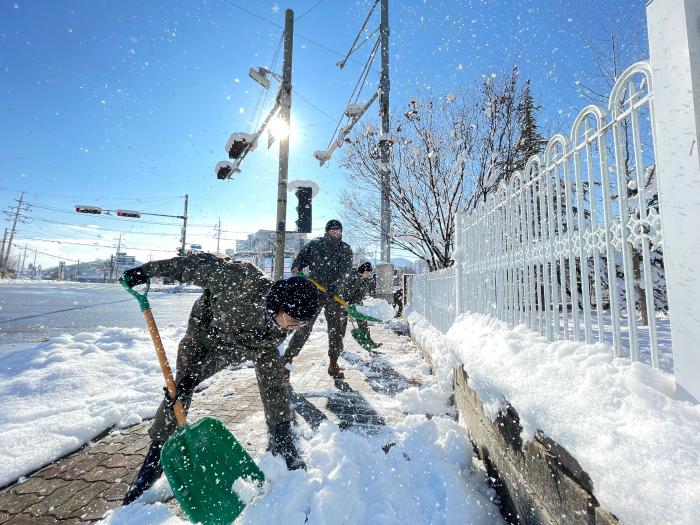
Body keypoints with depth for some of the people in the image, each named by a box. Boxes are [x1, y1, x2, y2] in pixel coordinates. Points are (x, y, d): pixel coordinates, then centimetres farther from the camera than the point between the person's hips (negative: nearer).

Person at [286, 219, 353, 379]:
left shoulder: (346, 249, 5)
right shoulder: (315, 244, 5)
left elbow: (345, 271, -8)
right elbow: (301, 257, 9)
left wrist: (336, 284, -24)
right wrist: (296, 267, -14)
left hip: (334, 294, 2)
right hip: (314, 291, -2)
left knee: (338, 328, 7)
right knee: (304, 327, -5)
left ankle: (333, 364, 23)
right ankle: (287, 359, 7)